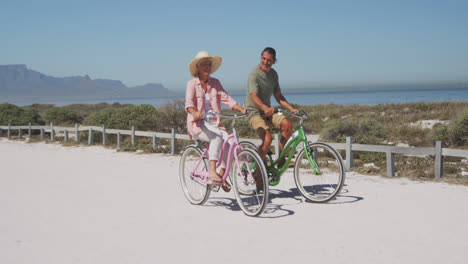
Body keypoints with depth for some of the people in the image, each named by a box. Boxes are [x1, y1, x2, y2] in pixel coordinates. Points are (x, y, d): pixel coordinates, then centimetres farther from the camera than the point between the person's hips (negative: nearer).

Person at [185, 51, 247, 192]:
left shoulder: (215, 83, 12)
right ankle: (212, 171, -32)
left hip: (213, 123, 4)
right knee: (217, 137, -32)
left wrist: (242, 109, -12)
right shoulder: (192, 83, 1)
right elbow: (189, 103, -13)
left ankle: (222, 176, -7)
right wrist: (195, 112, -35)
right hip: (198, 124, -4)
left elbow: (226, 98, 3)